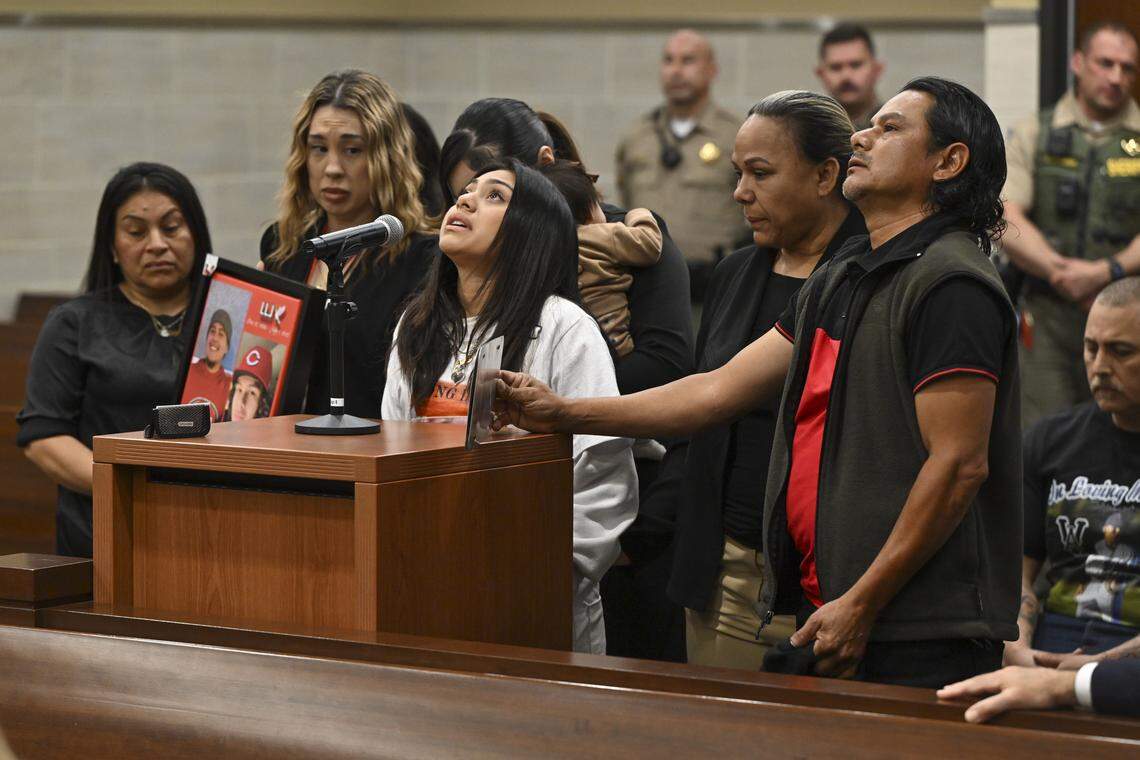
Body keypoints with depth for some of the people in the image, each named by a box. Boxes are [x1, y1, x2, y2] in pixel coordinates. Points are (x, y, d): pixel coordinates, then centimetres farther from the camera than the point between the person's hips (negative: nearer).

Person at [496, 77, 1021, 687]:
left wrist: (861, 604, -18)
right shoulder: (839, 280, 18)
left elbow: (959, 463, -17)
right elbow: (720, 391, 18)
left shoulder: (951, 284, -11)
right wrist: (562, 414, 12)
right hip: (829, 614, 9)